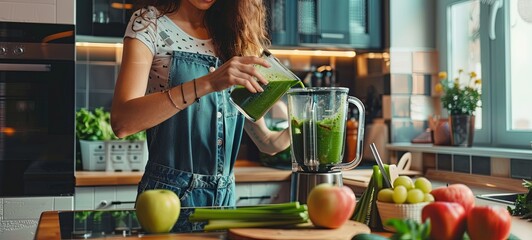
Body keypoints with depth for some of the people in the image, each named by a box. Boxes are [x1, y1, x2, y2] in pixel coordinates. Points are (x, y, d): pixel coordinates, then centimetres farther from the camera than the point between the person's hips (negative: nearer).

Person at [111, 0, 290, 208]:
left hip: (225, 195, 5)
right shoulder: (150, 22, -6)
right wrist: (207, 84, -31)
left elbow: (265, 142, 7)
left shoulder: (231, 34, 6)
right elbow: (121, 122, -23)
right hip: (170, 191, -4)